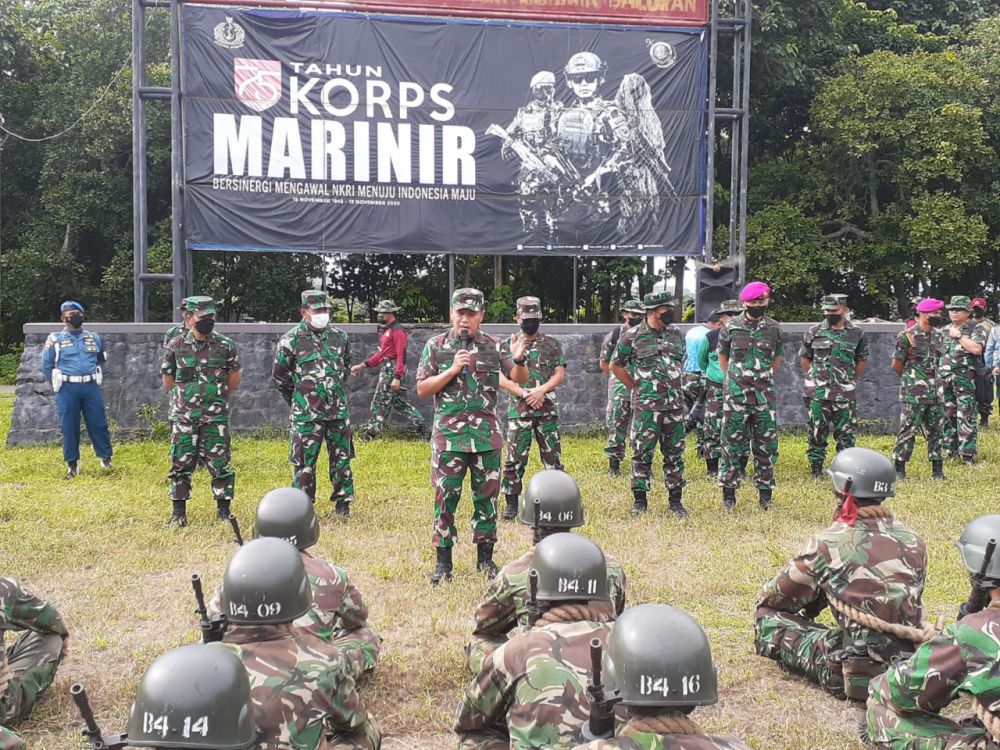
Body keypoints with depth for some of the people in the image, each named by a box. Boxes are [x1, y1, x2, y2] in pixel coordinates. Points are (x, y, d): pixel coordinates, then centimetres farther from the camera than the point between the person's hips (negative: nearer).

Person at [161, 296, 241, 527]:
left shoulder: (225, 345, 0)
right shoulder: (176, 345, 0)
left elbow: (234, 379, 11)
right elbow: (168, 380, 12)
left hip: (215, 417, -1)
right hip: (183, 417, 1)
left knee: (220, 464, 0)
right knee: (181, 464, 5)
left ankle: (223, 511, 10)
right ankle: (178, 512, 14)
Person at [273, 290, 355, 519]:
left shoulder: (339, 336, 6)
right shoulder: (291, 340, -6)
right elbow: (279, 376, 2)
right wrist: (299, 401, 8)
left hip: (338, 410, 4)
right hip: (306, 414, -4)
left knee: (342, 457, 10)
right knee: (304, 462, 1)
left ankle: (342, 502, 23)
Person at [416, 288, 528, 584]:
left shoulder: (494, 346, 5)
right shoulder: (436, 346, 1)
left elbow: (519, 379, 2)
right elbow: (422, 389, -2)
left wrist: (519, 360, -20)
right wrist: (453, 370, -14)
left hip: (486, 435, 2)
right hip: (448, 436, -1)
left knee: (486, 497, 8)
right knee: (445, 498, 1)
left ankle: (485, 558, 20)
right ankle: (443, 562, 11)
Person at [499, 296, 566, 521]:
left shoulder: (551, 344, 9)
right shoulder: (509, 345, 5)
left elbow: (560, 374, 3)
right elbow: (502, 378, -2)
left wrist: (541, 390, -13)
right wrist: (524, 393, -13)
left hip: (547, 408, 1)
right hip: (518, 409, -1)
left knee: (553, 455, 4)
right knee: (515, 457, -1)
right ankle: (511, 502, 8)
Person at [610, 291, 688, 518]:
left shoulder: (676, 334, 10)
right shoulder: (632, 336, -4)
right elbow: (616, 365, 5)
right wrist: (637, 388, 6)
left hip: (674, 404, 4)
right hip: (646, 406, -4)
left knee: (674, 454, 8)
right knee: (642, 453, 0)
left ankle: (675, 500, 17)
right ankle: (640, 501, 10)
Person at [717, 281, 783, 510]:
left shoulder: (774, 328, 7)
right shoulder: (731, 327, 1)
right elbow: (723, 357, 12)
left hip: (765, 397, 2)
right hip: (736, 397, -2)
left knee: (766, 446, 4)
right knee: (733, 445, 1)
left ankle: (765, 494, 14)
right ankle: (729, 493, 9)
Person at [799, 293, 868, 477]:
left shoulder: (857, 334, 4)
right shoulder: (814, 332, 3)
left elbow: (862, 361, 14)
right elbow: (804, 359, 11)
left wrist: (850, 381, 11)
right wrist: (817, 378, 7)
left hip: (845, 394, 0)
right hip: (817, 393, 0)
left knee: (846, 432, 3)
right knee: (817, 431, 3)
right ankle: (816, 469, 11)